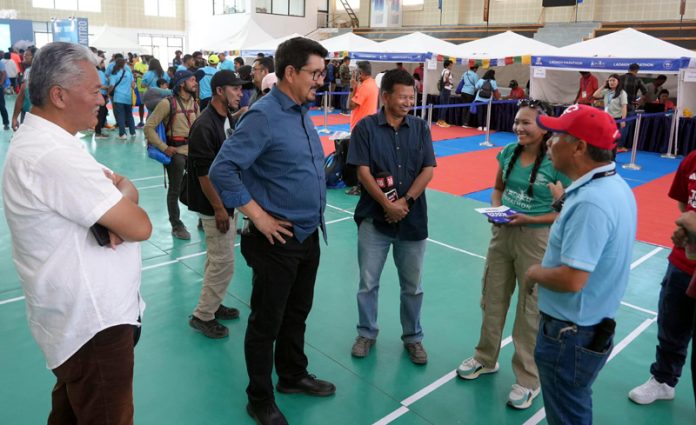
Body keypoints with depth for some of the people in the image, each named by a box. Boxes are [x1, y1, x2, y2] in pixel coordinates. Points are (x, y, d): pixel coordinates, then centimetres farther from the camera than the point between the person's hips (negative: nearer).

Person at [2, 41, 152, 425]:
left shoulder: (41, 140, 8)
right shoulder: (54, 156, -27)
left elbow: (117, 184, 10)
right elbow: (140, 227, -27)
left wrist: (118, 194, -13)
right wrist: (125, 191, -5)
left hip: (77, 314, 10)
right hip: (93, 322, -10)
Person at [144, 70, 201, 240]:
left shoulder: (194, 103, 9)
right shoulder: (168, 103, -11)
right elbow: (149, 126, -12)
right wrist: (163, 147, -15)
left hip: (194, 150, 6)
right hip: (175, 151, -6)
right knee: (175, 190, 6)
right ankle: (176, 225, 19)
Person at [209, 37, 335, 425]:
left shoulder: (303, 112, 8)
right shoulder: (263, 117, -18)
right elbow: (222, 170, -22)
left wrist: (315, 215, 12)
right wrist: (258, 216, -19)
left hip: (310, 235, 8)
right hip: (278, 240, -8)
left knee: (297, 314, 23)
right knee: (267, 322, 9)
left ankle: (293, 376, 43)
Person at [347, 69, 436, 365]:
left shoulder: (420, 128, 3)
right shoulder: (366, 127, -4)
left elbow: (428, 170, -2)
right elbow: (363, 172, -10)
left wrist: (405, 202, -13)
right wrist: (388, 205, -16)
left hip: (413, 218, 2)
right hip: (374, 217, -2)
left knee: (413, 285, 12)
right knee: (368, 282, 10)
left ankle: (413, 337, 31)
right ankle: (367, 333, 30)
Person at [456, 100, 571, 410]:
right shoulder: (509, 153, -1)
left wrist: (528, 219, -22)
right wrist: (496, 209, -7)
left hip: (536, 240, -5)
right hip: (502, 233, 6)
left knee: (530, 310, 8)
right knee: (492, 299, 18)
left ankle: (528, 379, 27)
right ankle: (485, 359, 40)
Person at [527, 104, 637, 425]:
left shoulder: (590, 202, -30)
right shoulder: (614, 185, 3)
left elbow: (571, 280, -31)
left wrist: (535, 273, -13)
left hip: (572, 334, -10)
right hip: (590, 326, 10)